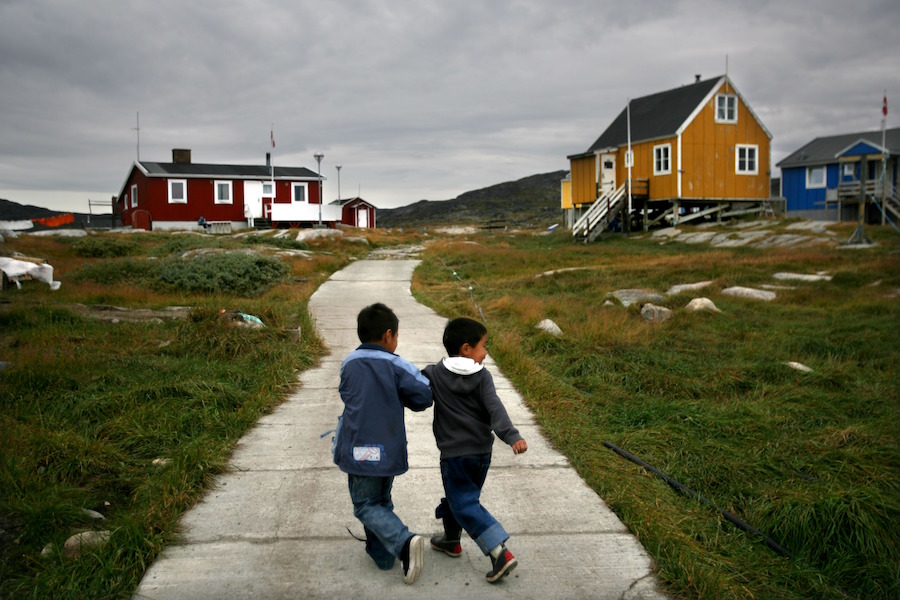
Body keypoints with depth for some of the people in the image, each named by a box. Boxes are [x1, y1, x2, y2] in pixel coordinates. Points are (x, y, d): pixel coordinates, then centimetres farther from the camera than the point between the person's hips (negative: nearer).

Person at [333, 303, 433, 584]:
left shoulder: (348, 364, 1)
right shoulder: (396, 366, -8)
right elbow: (424, 395, -13)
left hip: (359, 450, 0)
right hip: (389, 450, 1)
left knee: (366, 505, 6)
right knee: (382, 501, 21)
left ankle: (404, 543, -14)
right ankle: (382, 553, 24)